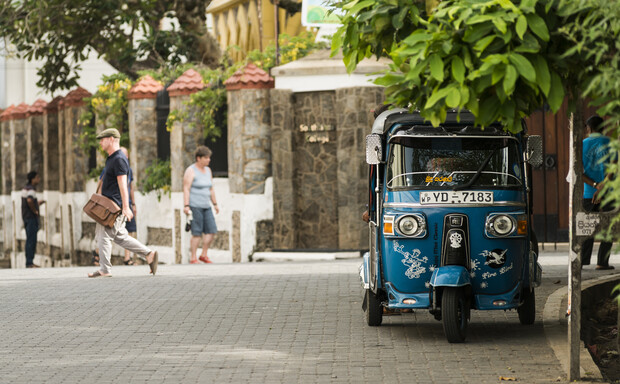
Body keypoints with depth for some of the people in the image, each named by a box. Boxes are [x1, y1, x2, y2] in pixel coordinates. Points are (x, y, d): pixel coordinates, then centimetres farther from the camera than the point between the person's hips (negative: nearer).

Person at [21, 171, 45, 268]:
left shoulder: (25, 188, 16)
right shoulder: (31, 189, -15)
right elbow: (29, 200, -32)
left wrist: (37, 203, 17)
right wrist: (35, 211, -20)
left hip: (26, 216, 10)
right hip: (31, 217, -10)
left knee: (31, 240, 13)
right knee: (31, 240, -9)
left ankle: (30, 262, 16)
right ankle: (29, 262, -10)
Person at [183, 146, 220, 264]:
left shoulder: (207, 170, 15)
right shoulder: (191, 171, -7)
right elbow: (186, 189, -13)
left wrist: (215, 204, 19)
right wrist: (186, 206, -20)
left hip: (205, 206, 7)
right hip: (194, 205, -7)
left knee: (211, 230, -1)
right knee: (197, 233, -7)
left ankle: (204, 255, 9)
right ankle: (193, 259, -1)